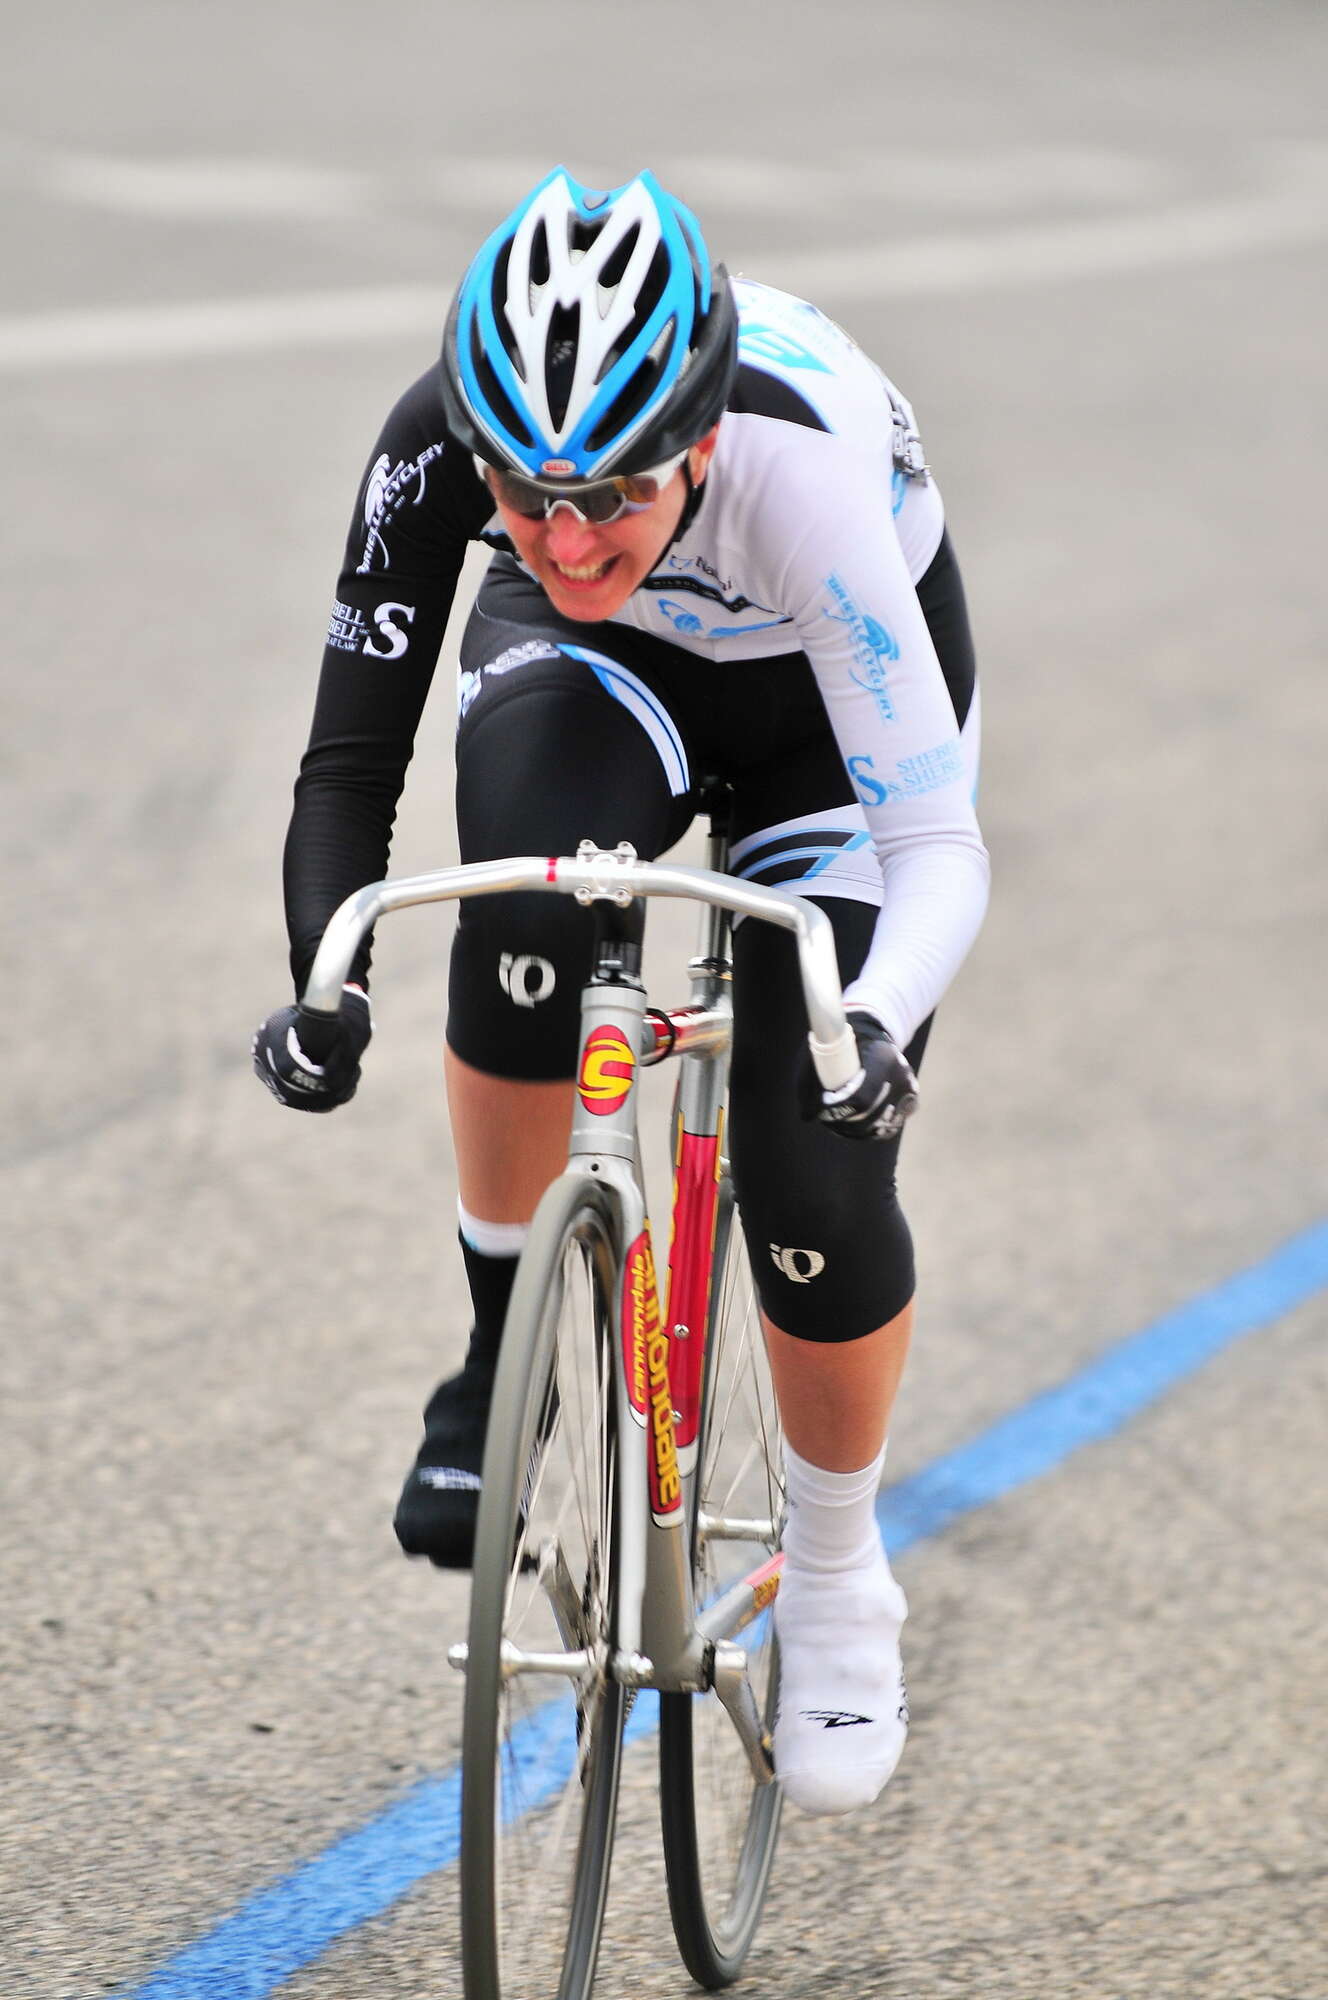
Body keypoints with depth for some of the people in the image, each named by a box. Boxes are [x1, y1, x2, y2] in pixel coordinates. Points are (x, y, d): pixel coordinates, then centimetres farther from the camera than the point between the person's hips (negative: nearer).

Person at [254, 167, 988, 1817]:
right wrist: (326, 986, -47)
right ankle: (506, 1344, -12)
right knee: (530, 883, -35)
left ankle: (838, 1592, 16)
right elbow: (350, 755, -29)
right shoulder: (442, 440, -34)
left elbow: (939, 847, -40)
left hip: (831, 700, -1)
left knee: (813, 1171, -12)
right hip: (600, 670, 2)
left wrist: (879, 1021, -60)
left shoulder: (807, 459, -41)